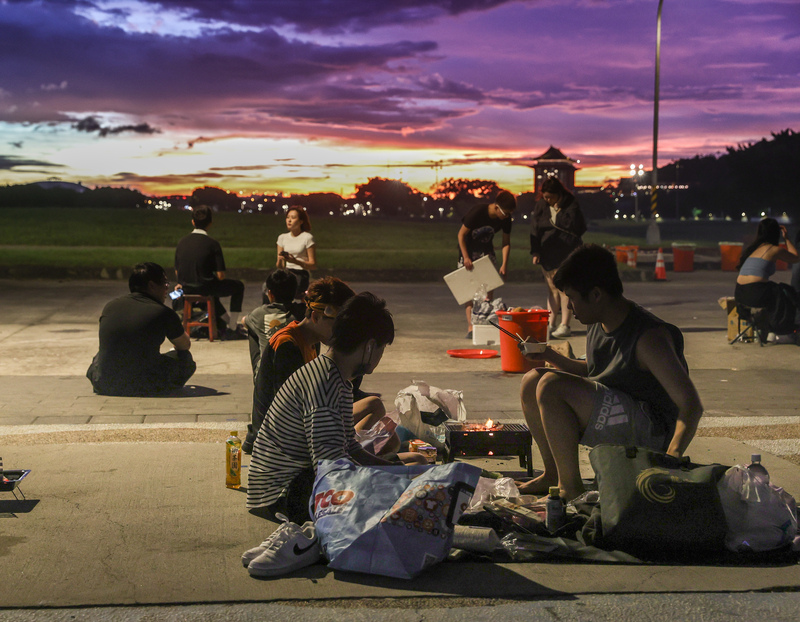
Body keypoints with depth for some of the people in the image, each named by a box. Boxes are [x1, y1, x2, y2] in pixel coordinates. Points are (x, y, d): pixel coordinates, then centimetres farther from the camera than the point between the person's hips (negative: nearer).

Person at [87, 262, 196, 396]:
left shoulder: (110, 306, 8)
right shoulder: (163, 313, -6)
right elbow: (185, 345, 13)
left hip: (104, 386, 5)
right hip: (145, 388, -5)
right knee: (185, 357, 18)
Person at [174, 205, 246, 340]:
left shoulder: (182, 242, 2)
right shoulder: (212, 244, -13)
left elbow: (177, 272, 8)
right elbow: (221, 276, -13)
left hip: (186, 290, 6)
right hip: (204, 287, -6)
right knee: (238, 286, 18)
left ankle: (223, 328, 44)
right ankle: (232, 329, 18)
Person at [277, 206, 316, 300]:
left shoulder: (307, 238, 0)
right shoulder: (282, 237, 15)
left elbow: (313, 265, -4)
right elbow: (280, 266, 15)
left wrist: (295, 261, -18)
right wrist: (280, 260, -9)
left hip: (301, 275, -5)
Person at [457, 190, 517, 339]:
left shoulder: (506, 219, -14)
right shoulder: (477, 213, -28)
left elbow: (506, 242, -2)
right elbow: (461, 234, -18)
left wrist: (504, 264, -11)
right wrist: (466, 257, -22)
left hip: (486, 250, 4)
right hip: (468, 248, -4)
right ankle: (470, 327, -11)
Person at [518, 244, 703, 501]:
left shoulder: (648, 336, -23)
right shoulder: (597, 324, 4)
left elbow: (692, 405, -28)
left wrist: (671, 457, -41)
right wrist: (549, 356, 13)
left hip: (651, 430, -9)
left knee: (551, 386, -25)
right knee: (532, 381, 11)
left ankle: (570, 487, -16)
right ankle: (553, 473, 18)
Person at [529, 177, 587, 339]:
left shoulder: (570, 206, -6)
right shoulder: (540, 206, 6)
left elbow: (578, 228, -13)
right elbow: (535, 230, 7)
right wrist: (535, 252, -1)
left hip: (566, 254, -4)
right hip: (548, 255, 4)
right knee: (552, 289, 8)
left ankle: (565, 325, -5)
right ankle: (551, 324, 12)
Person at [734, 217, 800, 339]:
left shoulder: (752, 248, 17)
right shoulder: (775, 250, -1)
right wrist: (786, 238, 26)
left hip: (739, 295, 7)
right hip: (757, 294, -7)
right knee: (787, 295, 17)